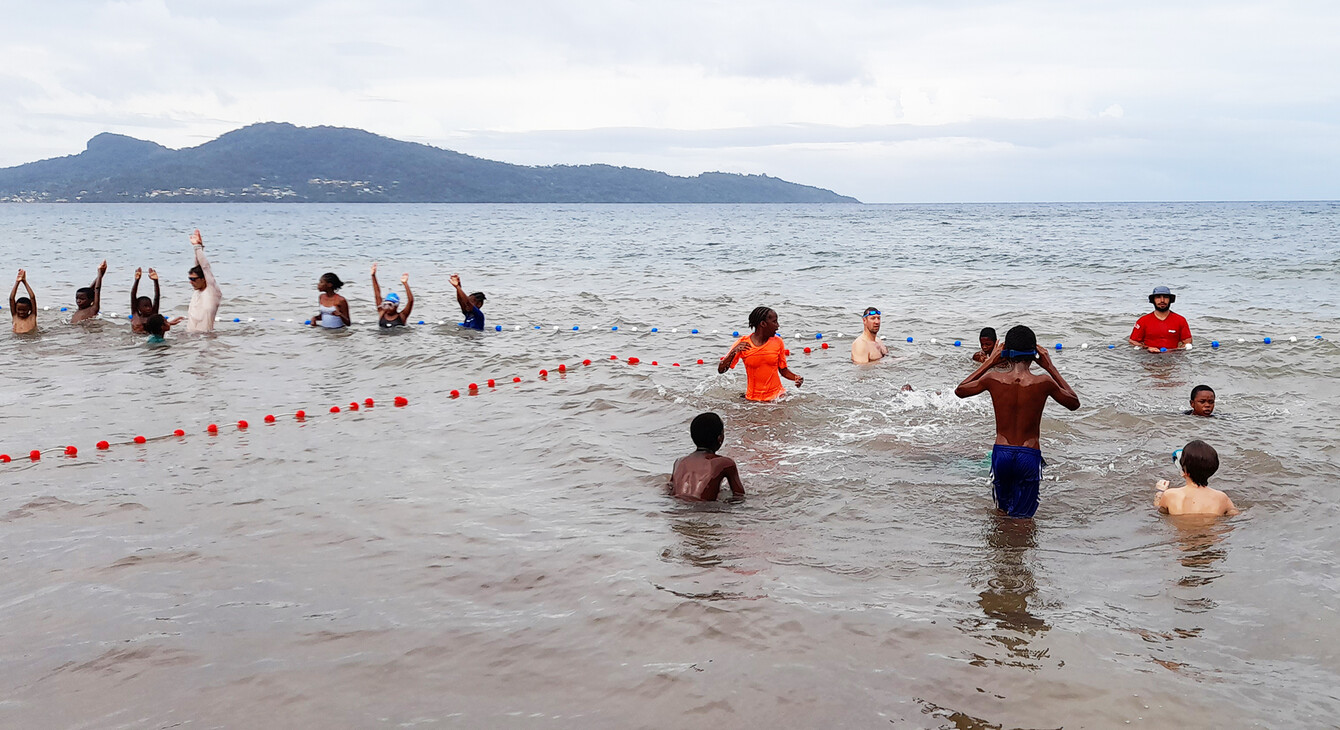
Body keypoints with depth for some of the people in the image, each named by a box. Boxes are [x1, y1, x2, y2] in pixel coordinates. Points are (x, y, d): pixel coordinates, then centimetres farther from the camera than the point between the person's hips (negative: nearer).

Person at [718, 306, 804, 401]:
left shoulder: (777, 342, 1)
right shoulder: (742, 343, -6)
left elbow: (783, 370, 10)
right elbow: (721, 369, -7)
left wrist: (796, 377, -11)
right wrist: (733, 352, -24)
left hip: (776, 396, 1)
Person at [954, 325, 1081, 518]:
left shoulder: (994, 379, -8)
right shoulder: (1043, 382, -12)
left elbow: (959, 390, 12)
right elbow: (1074, 403, 9)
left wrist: (989, 362, 13)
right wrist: (1050, 368, 9)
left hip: (1000, 453, 2)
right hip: (1029, 456, -2)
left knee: (1002, 510, 23)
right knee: (1021, 518, 6)